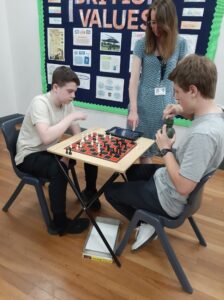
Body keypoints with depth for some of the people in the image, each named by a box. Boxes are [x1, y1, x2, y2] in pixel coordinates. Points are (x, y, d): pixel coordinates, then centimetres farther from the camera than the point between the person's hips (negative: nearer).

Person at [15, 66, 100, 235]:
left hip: (51, 150, 7)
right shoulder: (40, 103, -25)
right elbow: (46, 137, -40)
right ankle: (59, 223, -16)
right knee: (58, 170, -36)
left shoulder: (66, 102, -4)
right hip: (30, 155, -7)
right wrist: (72, 116, -33)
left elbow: (77, 135, -3)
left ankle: (90, 192, 20)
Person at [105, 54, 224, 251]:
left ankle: (146, 224, 17)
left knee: (111, 191, 8)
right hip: (170, 180, 9)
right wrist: (183, 111, 0)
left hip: (169, 198, -9)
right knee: (132, 170, 29)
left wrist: (165, 149, -21)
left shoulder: (202, 134, -37)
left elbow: (183, 187, -32)